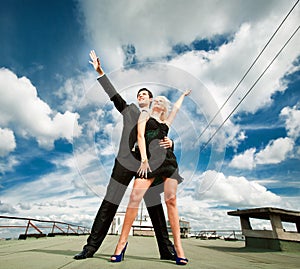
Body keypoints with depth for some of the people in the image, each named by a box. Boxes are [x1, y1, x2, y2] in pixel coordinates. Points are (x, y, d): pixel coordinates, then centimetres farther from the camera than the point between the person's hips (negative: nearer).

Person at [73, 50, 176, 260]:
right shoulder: (128, 110, 18)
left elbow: (166, 142, 11)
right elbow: (113, 93, 14)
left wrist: (169, 143, -13)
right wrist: (100, 72, 10)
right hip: (125, 162, 0)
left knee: (155, 207, 3)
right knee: (109, 204, 1)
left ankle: (167, 249, 13)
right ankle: (91, 247, 11)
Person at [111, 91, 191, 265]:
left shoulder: (166, 122, 28)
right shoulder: (146, 115, 19)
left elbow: (176, 108, 45)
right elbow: (140, 135, 4)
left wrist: (183, 95, 63)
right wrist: (144, 159, -9)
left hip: (169, 160, 4)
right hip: (150, 160, -3)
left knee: (171, 200, -5)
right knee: (135, 197, -13)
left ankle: (178, 245, 3)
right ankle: (123, 241, 1)